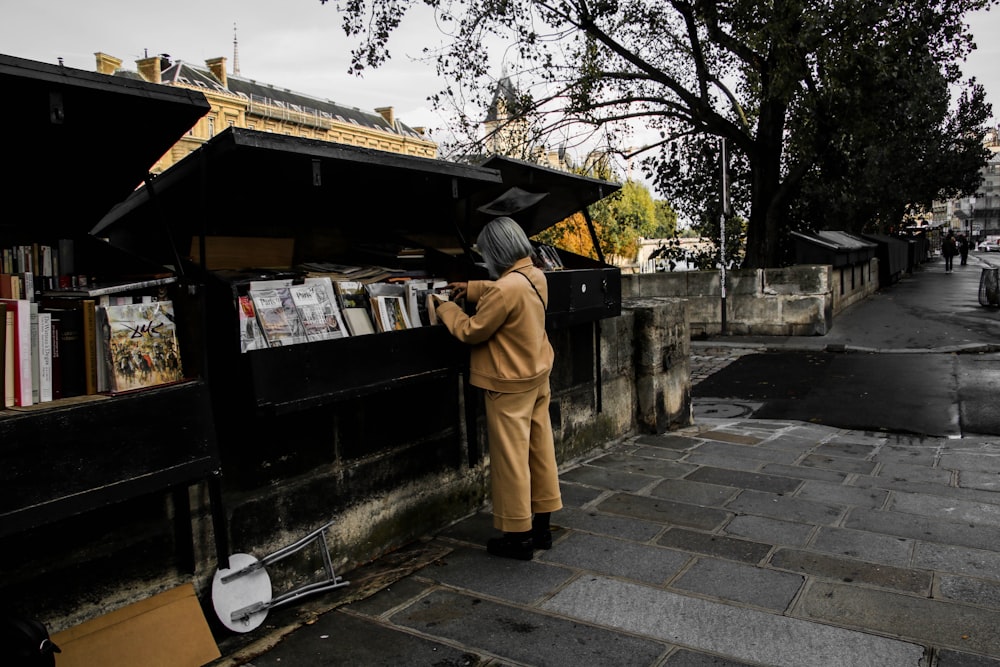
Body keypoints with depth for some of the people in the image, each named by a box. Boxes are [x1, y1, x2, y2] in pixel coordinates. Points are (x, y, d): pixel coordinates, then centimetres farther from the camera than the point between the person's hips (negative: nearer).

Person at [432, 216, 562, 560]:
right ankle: (542, 525, 28)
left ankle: (518, 535, 14)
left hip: (510, 385, -9)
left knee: (510, 459, 3)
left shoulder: (507, 289, -25)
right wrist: (471, 289, 23)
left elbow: (472, 331, -15)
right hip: (538, 376, 9)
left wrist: (445, 308, 0)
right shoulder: (536, 276, 2)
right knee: (541, 451, 15)